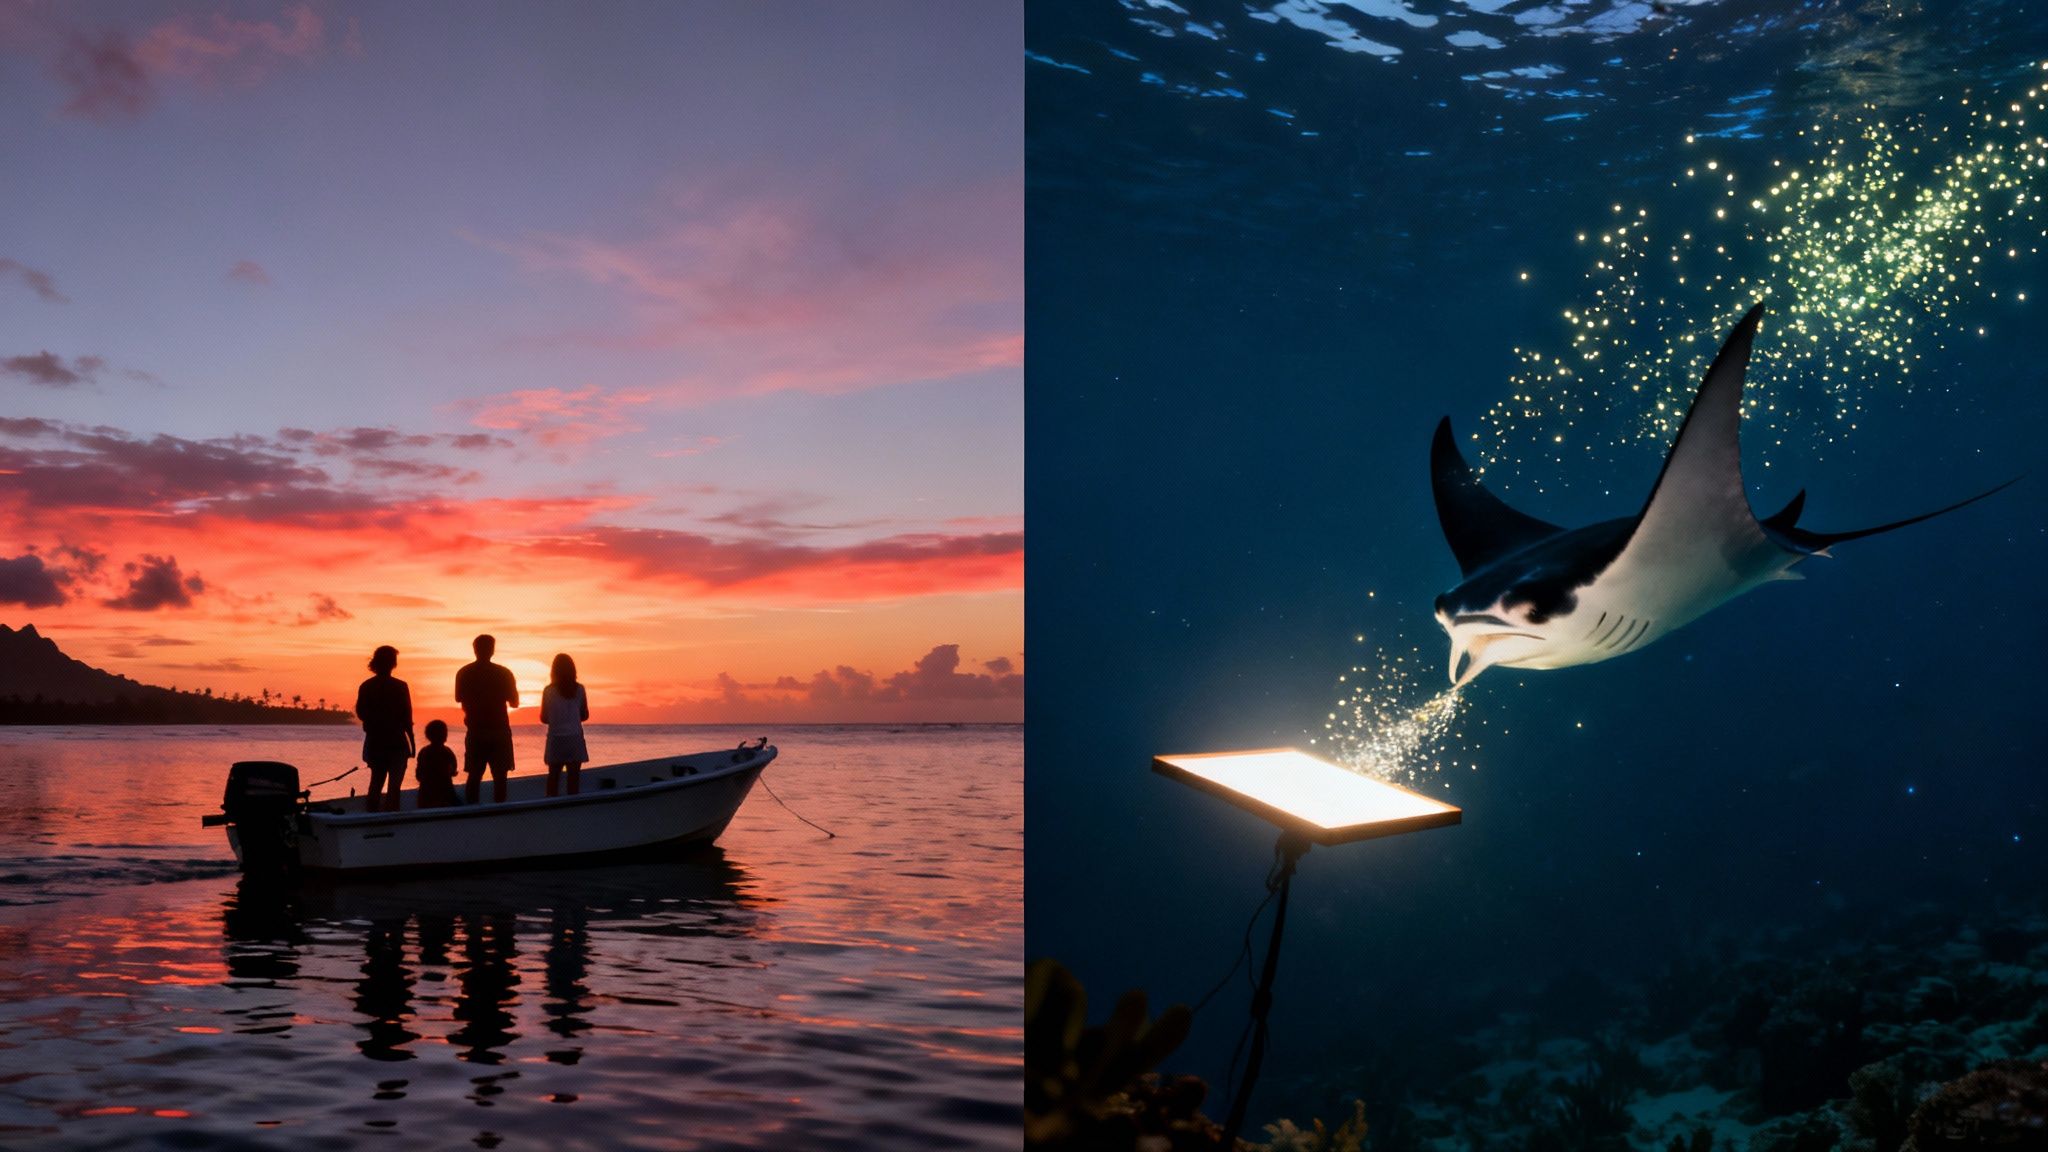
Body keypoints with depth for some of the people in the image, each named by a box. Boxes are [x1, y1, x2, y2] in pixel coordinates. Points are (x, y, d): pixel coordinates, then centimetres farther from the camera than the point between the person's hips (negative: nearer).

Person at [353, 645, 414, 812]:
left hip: (374, 742, 4)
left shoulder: (366, 687, 1)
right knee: (395, 784, 0)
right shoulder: (400, 686, -10)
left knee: (376, 781, 15)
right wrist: (412, 741, -1)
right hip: (396, 742, -4)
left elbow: (360, 714, 7)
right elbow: (406, 717, -8)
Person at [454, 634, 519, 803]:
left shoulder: (464, 673, -1)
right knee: (499, 776, 3)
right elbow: (514, 702, 0)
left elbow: (459, 699, 12)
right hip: (499, 732, -2)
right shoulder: (503, 673, -8)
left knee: (474, 776, 8)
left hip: (475, 732, 2)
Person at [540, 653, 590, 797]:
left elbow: (544, 718, 1)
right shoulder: (579, 689, -1)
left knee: (553, 777, 9)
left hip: (556, 739, -1)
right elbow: (585, 715, 7)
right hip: (575, 738, 1)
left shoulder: (549, 690, -5)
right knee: (574, 777, 3)